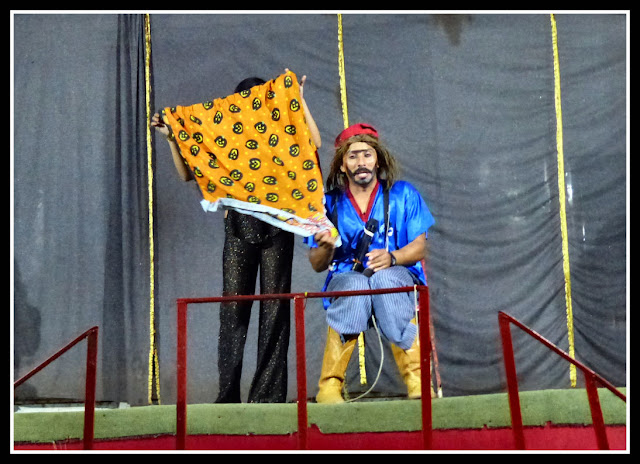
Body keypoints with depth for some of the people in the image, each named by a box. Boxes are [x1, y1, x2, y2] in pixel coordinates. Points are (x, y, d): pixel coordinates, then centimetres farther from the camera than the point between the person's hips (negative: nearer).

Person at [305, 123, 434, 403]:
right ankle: (330, 385, -35)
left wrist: (392, 257, -17)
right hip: (346, 278, 0)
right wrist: (326, 247, -16)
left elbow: (419, 248, 4)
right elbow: (317, 265, 8)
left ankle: (417, 380, -36)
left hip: (397, 275, 0)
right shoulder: (330, 202, 9)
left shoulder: (402, 194, 10)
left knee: (384, 278, -37)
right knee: (355, 284, -37)